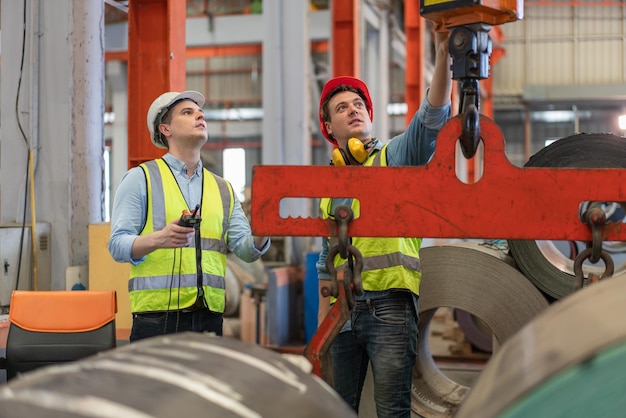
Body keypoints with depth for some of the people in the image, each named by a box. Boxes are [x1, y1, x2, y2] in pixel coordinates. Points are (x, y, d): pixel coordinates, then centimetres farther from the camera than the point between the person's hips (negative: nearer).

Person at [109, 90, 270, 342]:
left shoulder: (223, 189, 20)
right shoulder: (141, 178, 5)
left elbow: (245, 249, 11)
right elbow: (117, 245, -4)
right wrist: (158, 239, -24)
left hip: (209, 318, 5)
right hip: (157, 318, -4)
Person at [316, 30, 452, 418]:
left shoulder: (394, 157, 5)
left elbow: (432, 117, -15)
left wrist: (443, 56, -29)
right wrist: (322, 323, 17)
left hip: (390, 305, -5)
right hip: (344, 311, 5)